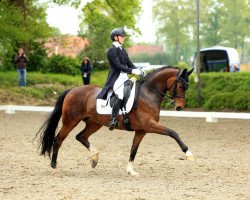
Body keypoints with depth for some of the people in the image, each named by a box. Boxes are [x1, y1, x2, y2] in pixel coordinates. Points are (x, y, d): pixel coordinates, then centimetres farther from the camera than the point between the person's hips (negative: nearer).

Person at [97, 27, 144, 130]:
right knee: (120, 95, -31)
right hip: (116, 78, -10)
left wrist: (139, 71, 0)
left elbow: (129, 63, 17)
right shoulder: (112, 50, -9)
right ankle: (113, 120, -31)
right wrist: (132, 71, -25)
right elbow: (118, 65, -18)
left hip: (124, 76, 10)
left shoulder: (122, 49, 18)